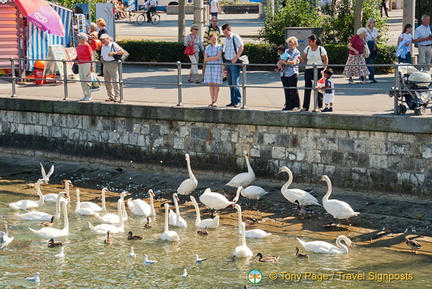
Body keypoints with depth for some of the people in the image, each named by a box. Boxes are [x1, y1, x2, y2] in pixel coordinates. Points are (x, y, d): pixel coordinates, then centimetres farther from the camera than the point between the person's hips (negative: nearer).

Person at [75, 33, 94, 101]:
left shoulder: (87, 46, -9)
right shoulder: (79, 46, 13)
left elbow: (91, 56, -9)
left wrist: (92, 66, -13)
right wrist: (75, 59, 5)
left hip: (86, 64, -8)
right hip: (80, 64, 8)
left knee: (86, 80, -6)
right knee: (82, 80, 8)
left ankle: (89, 96, 1)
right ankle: (85, 95, 15)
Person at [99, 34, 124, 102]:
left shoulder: (113, 45, -7)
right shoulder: (103, 46, 15)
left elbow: (122, 52, -13)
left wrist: (113, 53, -23)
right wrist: (102, 60, 6)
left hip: (112, 64, -7)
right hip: (105, 65, 7)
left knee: (115, 80, -10)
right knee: (107, 81, 8)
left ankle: (117, 97, -9)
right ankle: (111, 96, 15)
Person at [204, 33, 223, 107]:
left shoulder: (219, 47, -1)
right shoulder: (207, 48, 11)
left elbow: (218, 57, -12)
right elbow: (205, 59, 4)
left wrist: (210, 58, -3)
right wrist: (214, 59, -7)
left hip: (217, 67, -4)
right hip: (209, 67, 4)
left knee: (216, 84, -4)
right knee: (210, 84, 3)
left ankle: (215, 102, -1)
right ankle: (212, 101, 8)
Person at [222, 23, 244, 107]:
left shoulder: (235, 37, -8)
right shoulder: (226, 39, 17)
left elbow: (241, 47, -17)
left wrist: (235, 58, -19)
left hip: (234, 63, -8)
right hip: (228, 62, 8)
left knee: (235, 83, -9)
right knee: (230, 83, 8)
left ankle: (237, 101, -5)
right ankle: (233, 101, 13)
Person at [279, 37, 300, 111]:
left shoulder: (297, 52, -1)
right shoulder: (286, 51, 17)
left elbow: (293, 62, -15)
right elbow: (281, 60, 20)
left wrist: (284, 62, -20)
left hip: (292, 74, -6)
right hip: (284, 73, 6)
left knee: (293, 90, -2)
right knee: (286, 91, 7)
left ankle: (296, 105, 5)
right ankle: (289, 105, 13)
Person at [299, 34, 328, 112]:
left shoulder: (321, 49, -2)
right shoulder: (307, 49, 8)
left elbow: (326, 60, 1)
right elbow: (304, 59, 9)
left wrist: (324, 69, -11)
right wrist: (300, 58, -14)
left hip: (319, 70, -4)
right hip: (308, 70, 4)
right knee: (307, 88, 0)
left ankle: (319, 106, 4)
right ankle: (305, 107, 2)